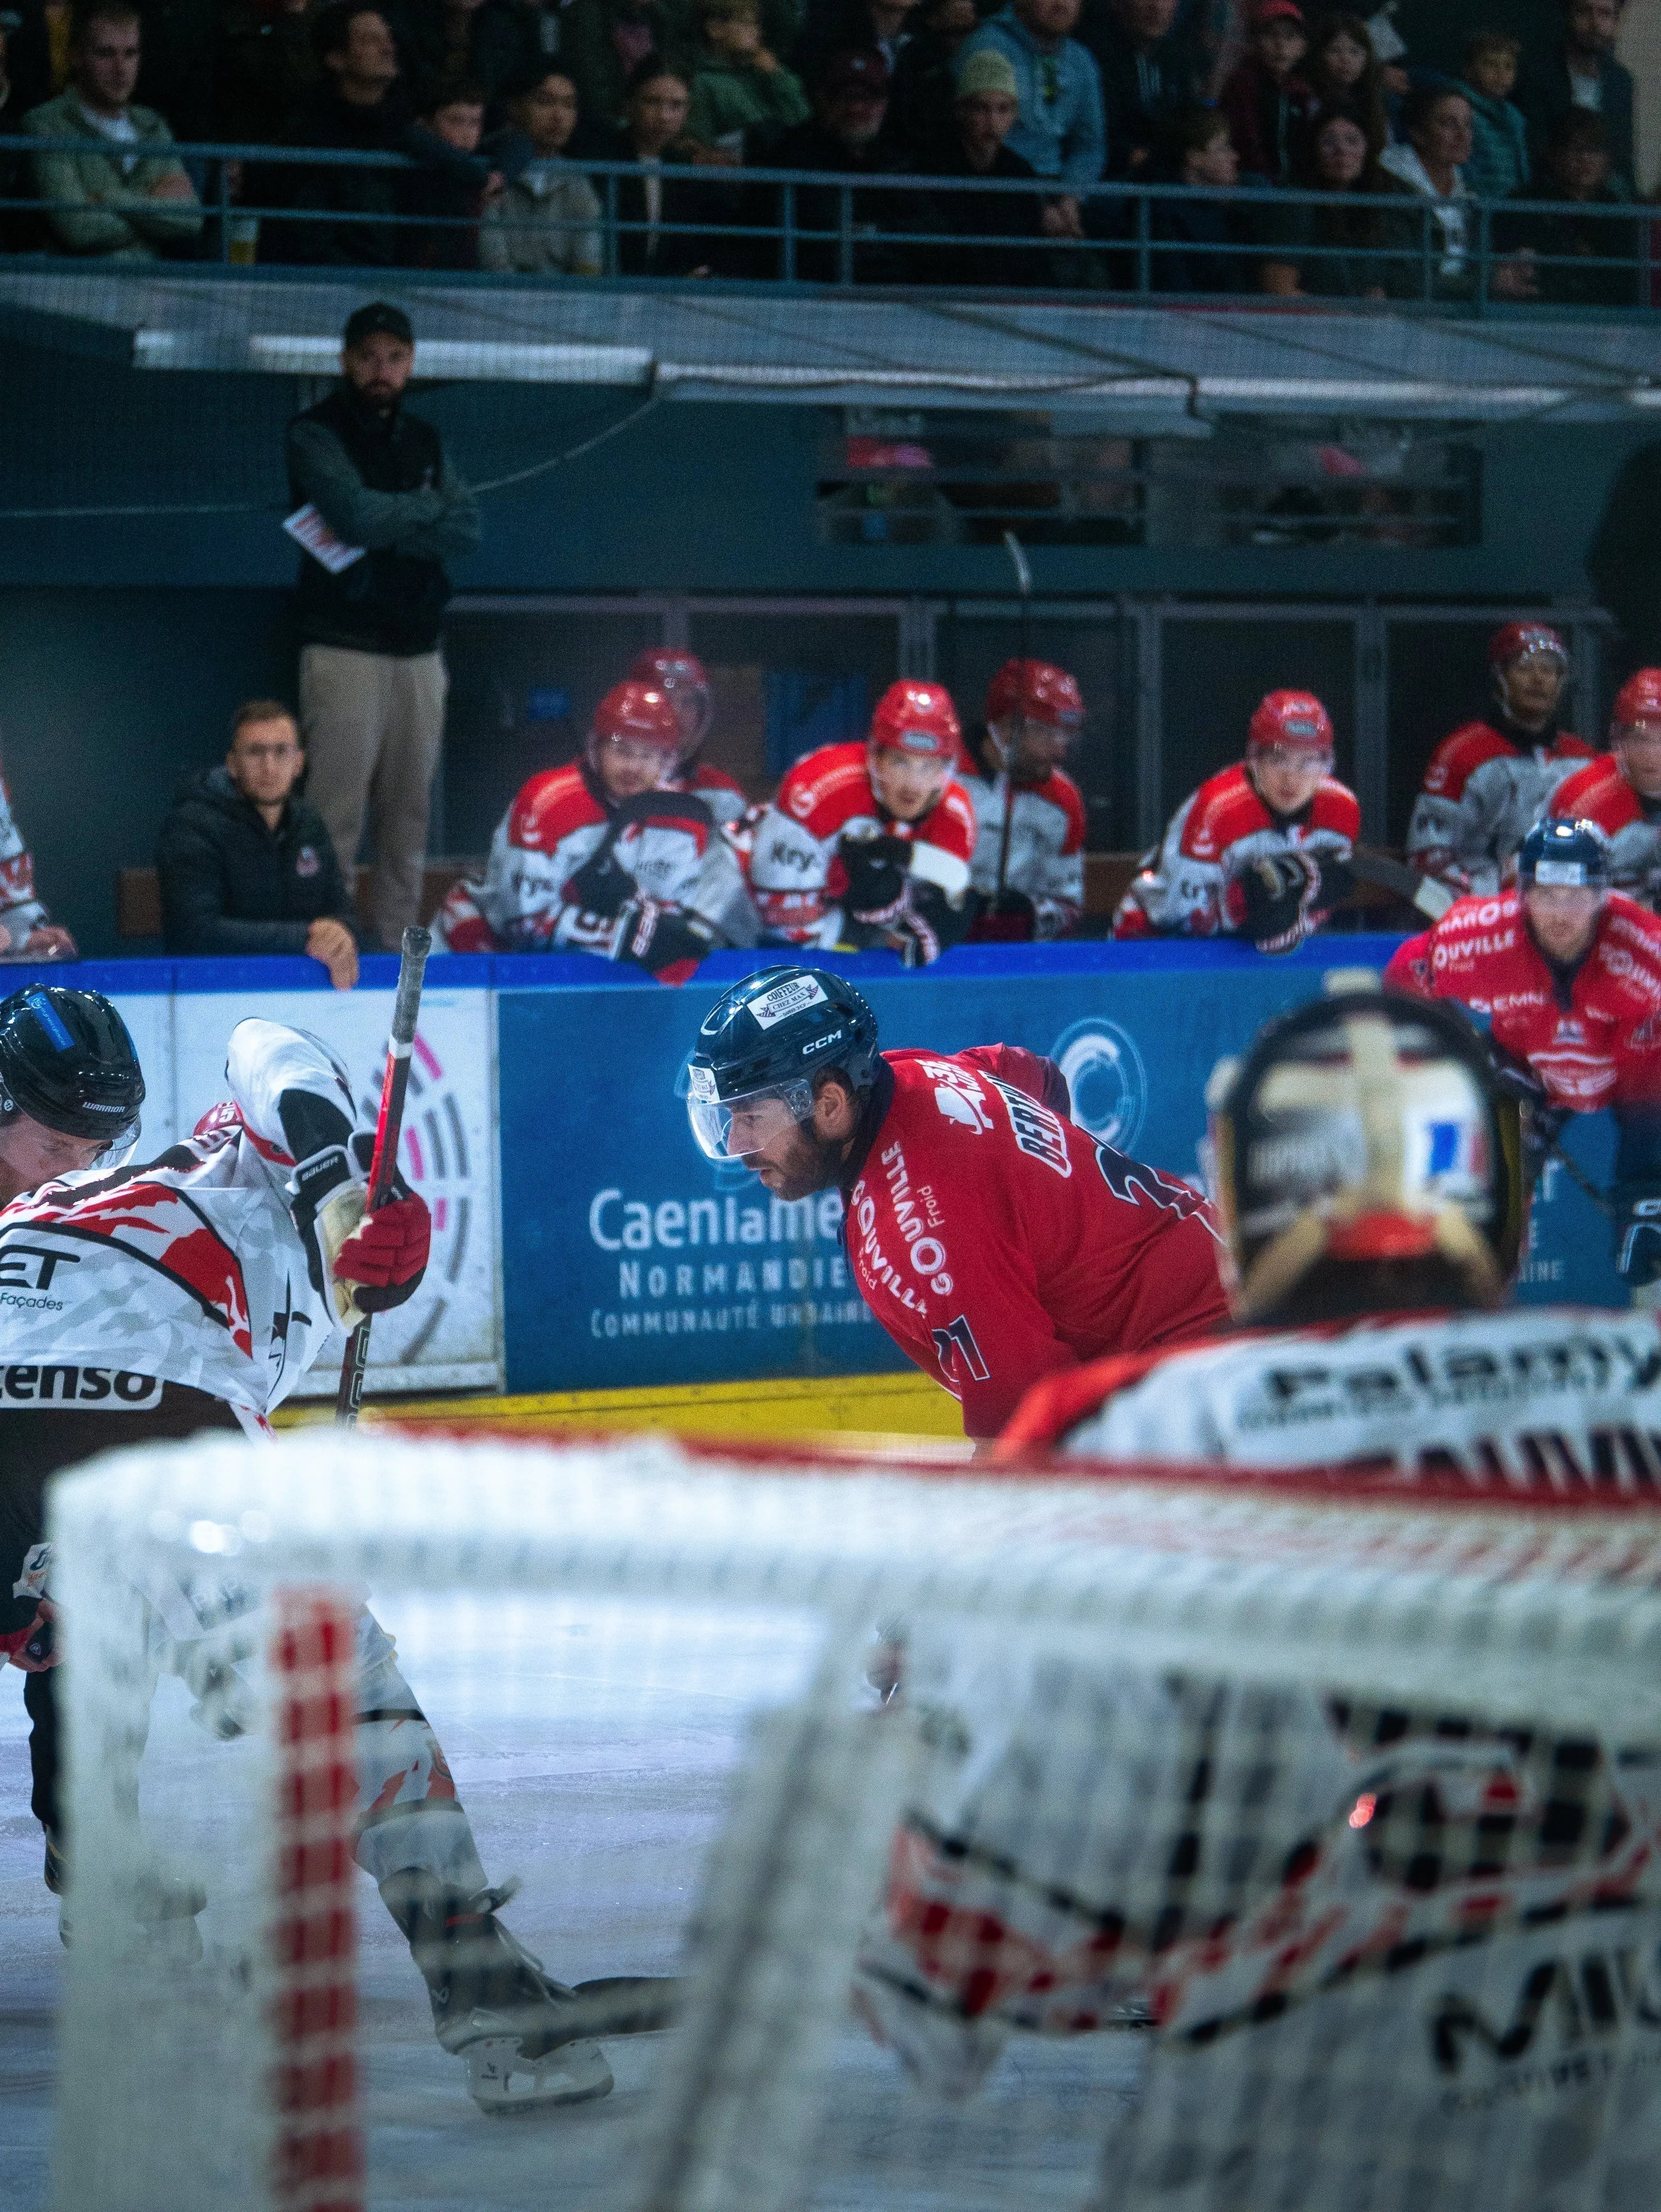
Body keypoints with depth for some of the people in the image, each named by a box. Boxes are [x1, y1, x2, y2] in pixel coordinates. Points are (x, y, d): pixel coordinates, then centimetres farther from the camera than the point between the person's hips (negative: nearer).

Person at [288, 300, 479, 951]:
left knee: (408, 817, 4)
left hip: (418, 652, 6)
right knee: (337, 817, -11)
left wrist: (385, 526, -10)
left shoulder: (424, 441, 17)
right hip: (344, 649, -6)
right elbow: (357, 513, -16)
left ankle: (398, 947, 7)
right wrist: (425, 509, 0)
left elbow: (466, 530, 3)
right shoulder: (315, 434, 0)